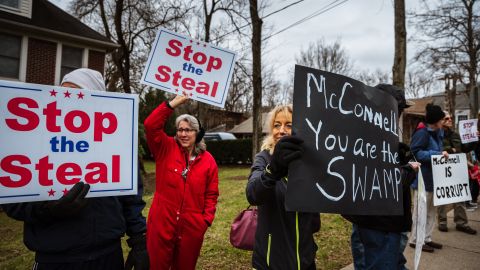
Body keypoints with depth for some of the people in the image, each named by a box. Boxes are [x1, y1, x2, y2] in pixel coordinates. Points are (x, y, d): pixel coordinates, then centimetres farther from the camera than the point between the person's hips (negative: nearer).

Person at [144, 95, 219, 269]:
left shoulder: (208, 160, 0)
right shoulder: (166, 149, -2)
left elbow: (211, 194, 5)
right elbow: (151, 125, -16)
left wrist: (207, 219, -2)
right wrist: (173, 103, -19)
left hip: (192, 226, 1)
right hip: (162, 223, -1)